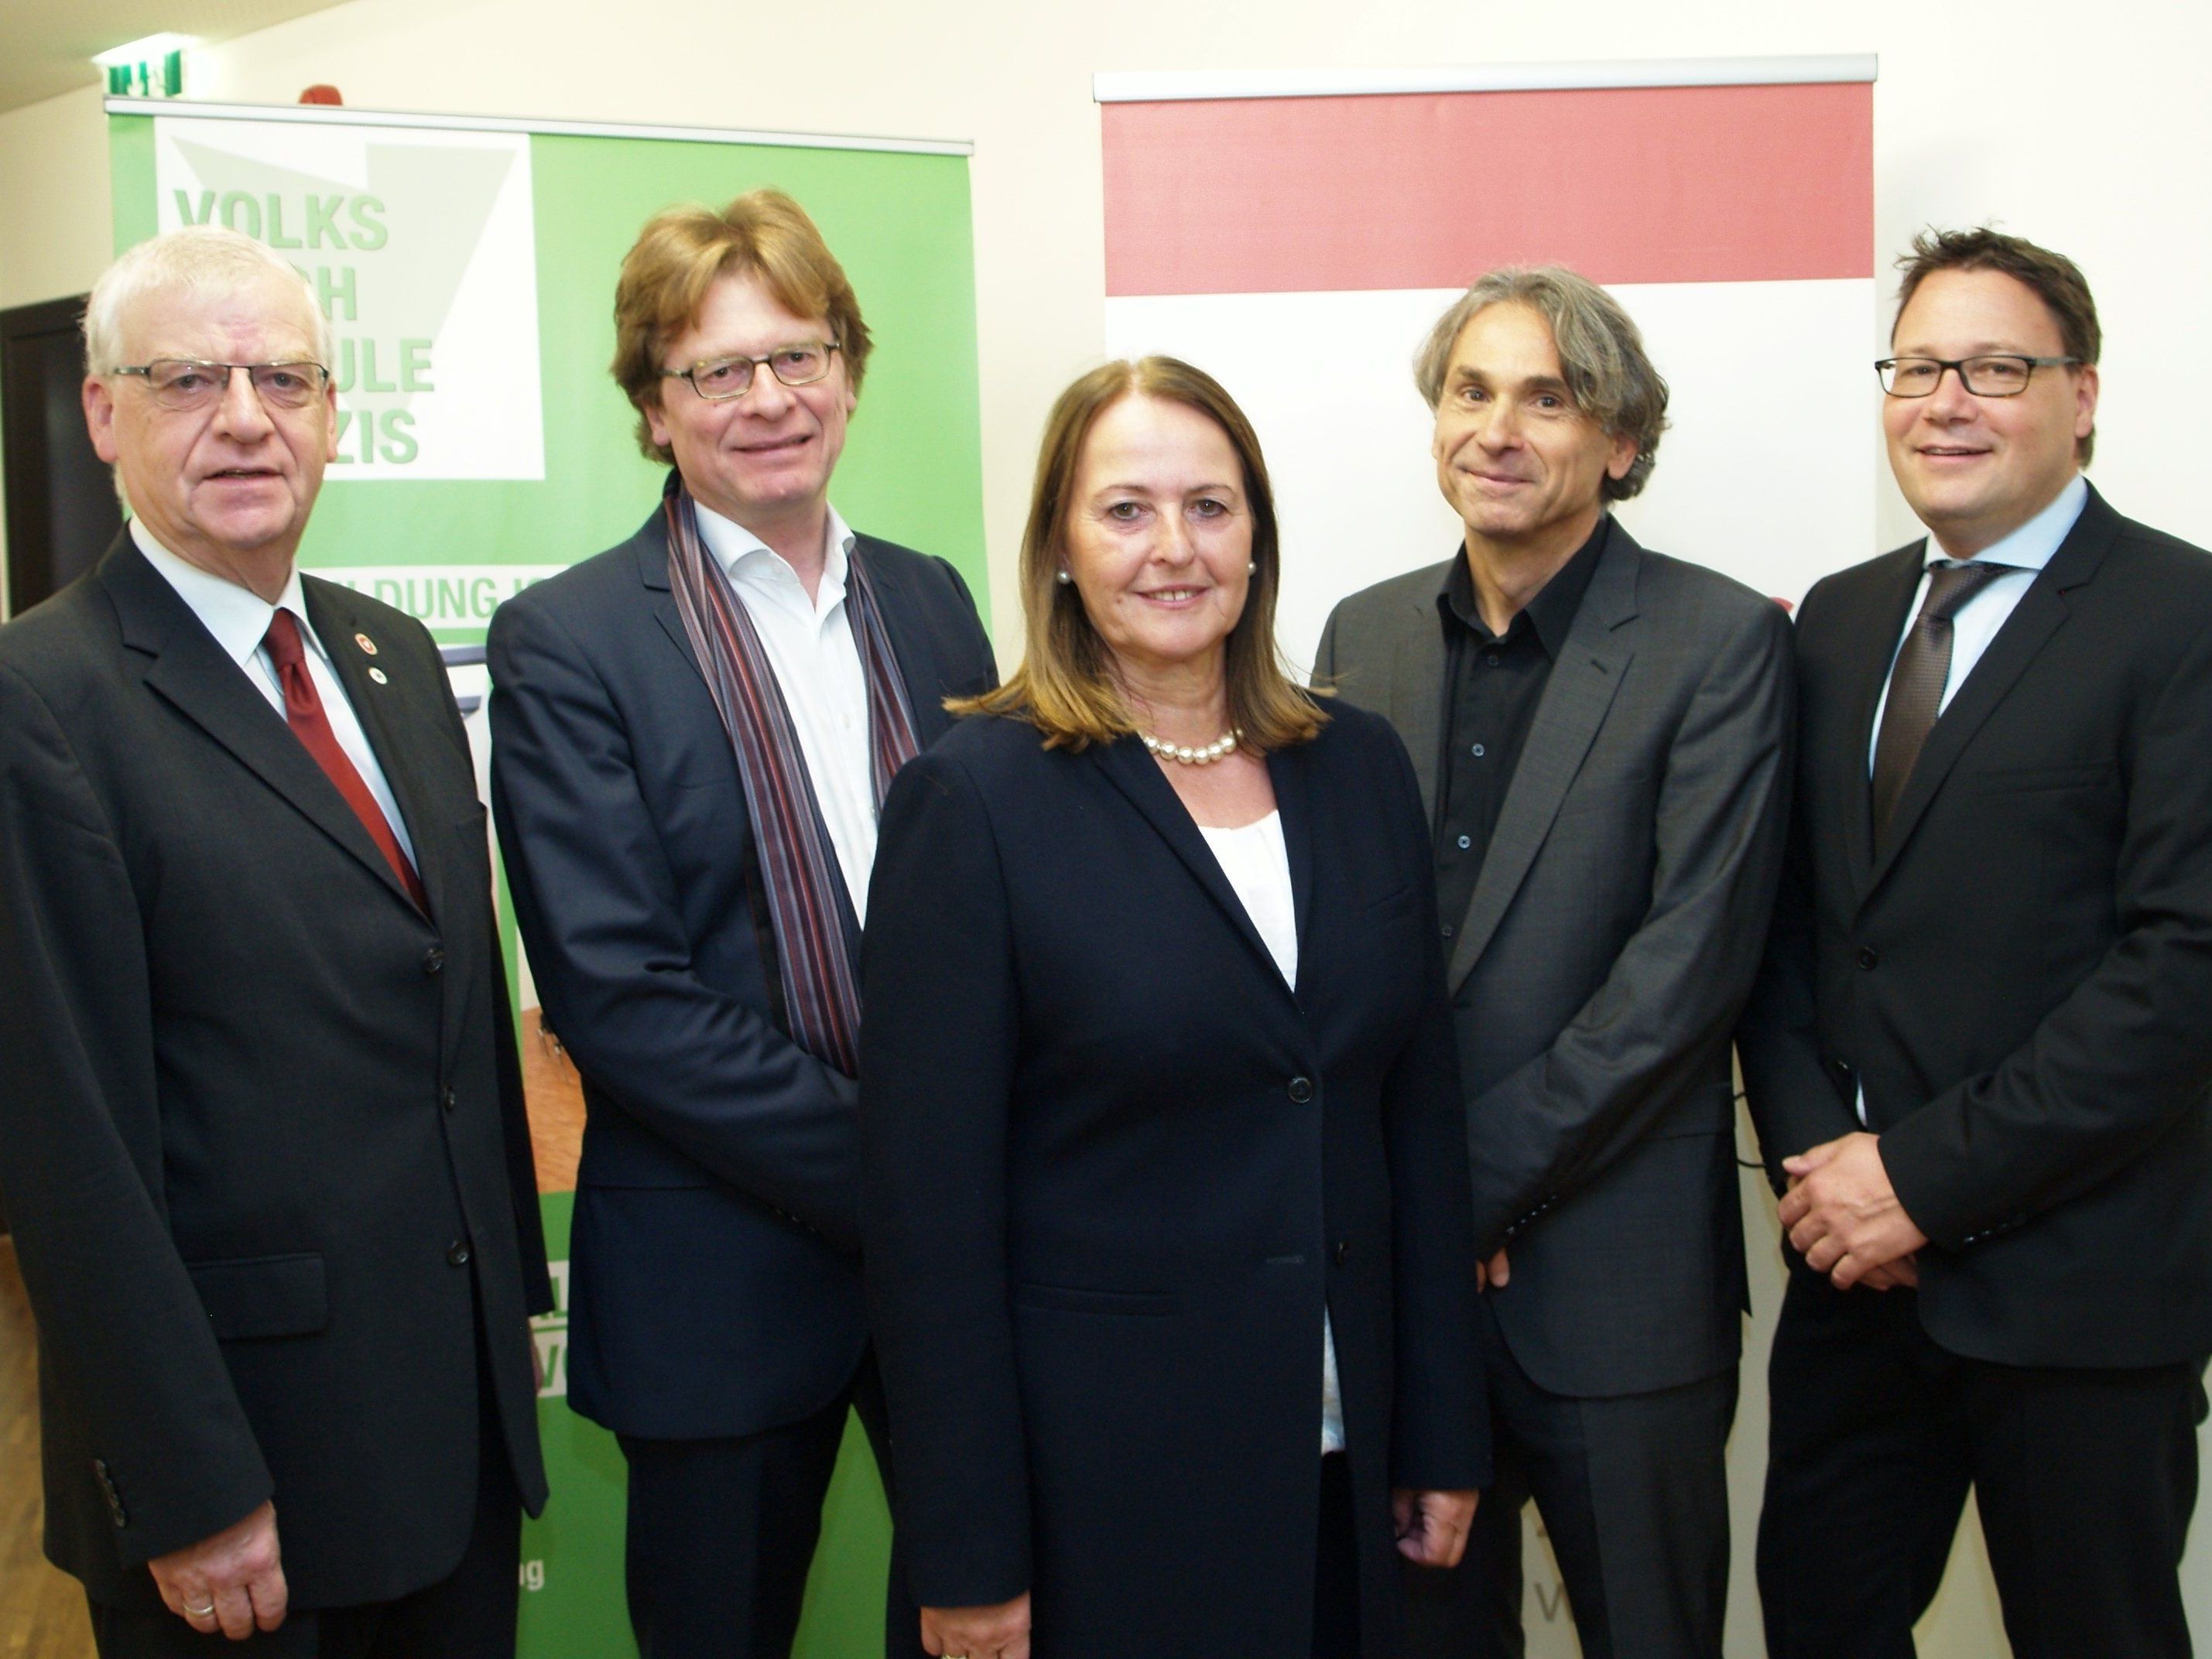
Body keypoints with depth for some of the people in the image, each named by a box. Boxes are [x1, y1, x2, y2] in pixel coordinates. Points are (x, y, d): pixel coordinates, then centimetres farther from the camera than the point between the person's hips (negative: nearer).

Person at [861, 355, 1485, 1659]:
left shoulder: (1361, 768, 5)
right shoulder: (976, 801, -10)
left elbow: (1421, 1114, 8)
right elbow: (931, 1199, -11)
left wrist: (1444, 1437, 8)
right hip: (1102, 1485, -4)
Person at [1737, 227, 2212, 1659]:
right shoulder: (1840, 622, 11)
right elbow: (1790, 923, 11)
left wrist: (1926, 1177, -17)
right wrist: (1814, 1157, -5)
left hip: (2077, 1284, -5)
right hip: (1859, 1263, 5)